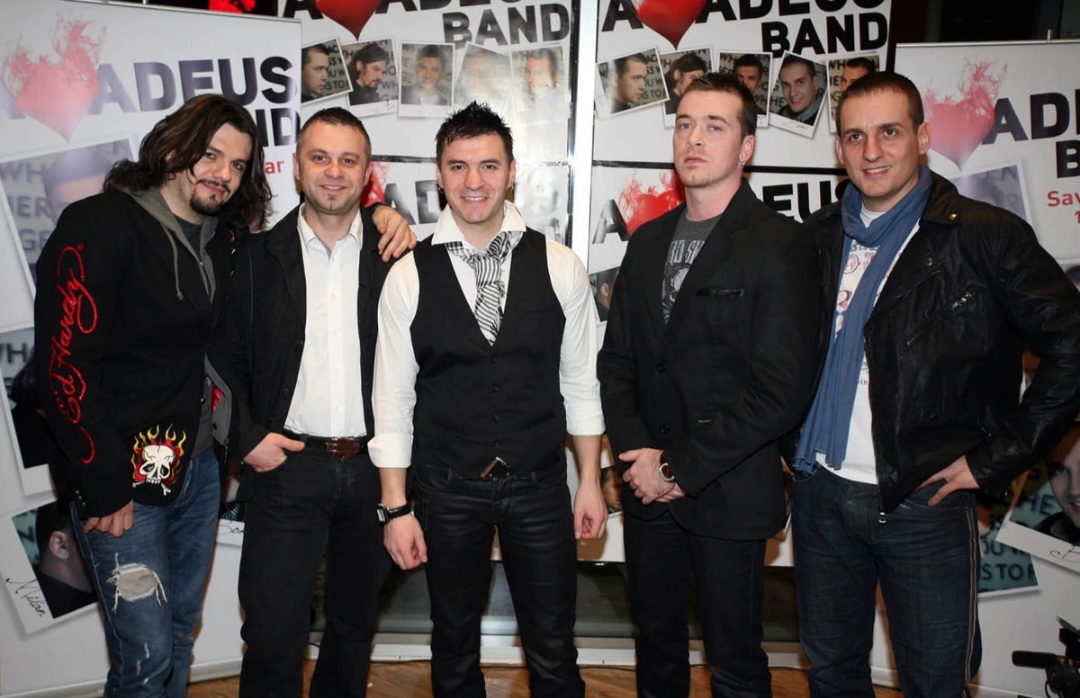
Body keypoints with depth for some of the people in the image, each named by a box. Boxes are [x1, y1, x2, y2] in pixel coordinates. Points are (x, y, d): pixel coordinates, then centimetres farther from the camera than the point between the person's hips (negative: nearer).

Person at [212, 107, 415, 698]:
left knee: (354, 625, 19)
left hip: (372, 467, 2)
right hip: (287, 466, -1)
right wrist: (247, 437, -6)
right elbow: (227, 355, 3)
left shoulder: (394, 254, 1)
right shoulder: (258, 254, 1)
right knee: (272, 638, 1)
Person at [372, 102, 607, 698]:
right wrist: (396, 508, -3)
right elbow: (392, 398, -3)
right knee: (453, 647, 19)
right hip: (447, 490, 0)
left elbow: (581, 381, 3)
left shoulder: (560, 268, -3)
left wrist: (590, 481, 3)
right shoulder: (409, 276, -5)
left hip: (539, 485, 0)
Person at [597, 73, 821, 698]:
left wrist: (679, 466, -15)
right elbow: (618, 358, 10)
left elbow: (781, 392, -17)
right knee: (657, 646, 20)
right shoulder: (648, 242, 10)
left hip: (729, 497, -5)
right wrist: (638, 453, -5)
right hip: (648, 488, 6)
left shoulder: (781, 247, -11)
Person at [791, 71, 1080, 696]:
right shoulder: (819, 237, 6)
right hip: (822, 497, 4)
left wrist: (998, 459, -9)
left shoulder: (985, 235, -7)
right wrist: (792, 444, 7)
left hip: (925, 505, -4)